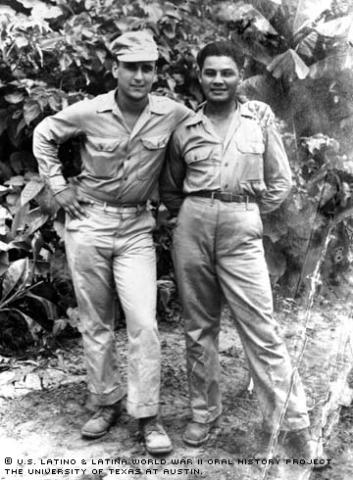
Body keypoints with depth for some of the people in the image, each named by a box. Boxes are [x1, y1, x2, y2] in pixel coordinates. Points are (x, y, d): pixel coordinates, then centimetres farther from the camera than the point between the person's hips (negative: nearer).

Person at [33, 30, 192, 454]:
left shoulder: (172, 114, -8)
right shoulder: (89, 113, -8)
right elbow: (43, 135, 8)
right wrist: (59, 187, 2)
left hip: (136, 228, 0)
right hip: (88, 223, 1)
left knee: (143, 323, -7)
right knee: (95, 322, 9)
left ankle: (148, 416, 8)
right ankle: (106, 403, 26)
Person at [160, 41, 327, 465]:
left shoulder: (259, 116, 8)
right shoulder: (185, 129, 11)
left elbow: (280, 182, 9)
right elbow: (168, 189, 21)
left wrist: (246, 215, 7)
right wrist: (194, 214, 10)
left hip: (242, 230, -2)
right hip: (192, 226, 2)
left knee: (261, 330, -3)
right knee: (198, 325, 9)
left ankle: (294, 422, 10)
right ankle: (203, 411, 24)